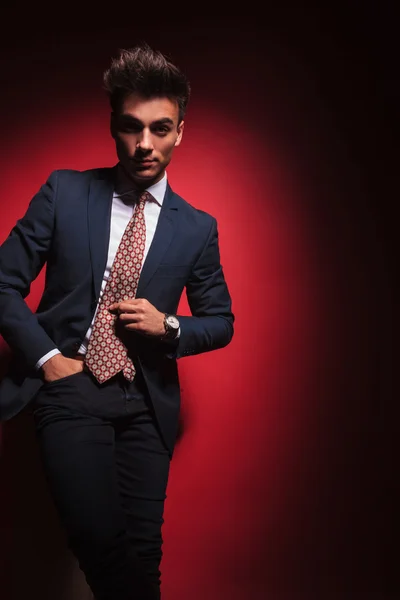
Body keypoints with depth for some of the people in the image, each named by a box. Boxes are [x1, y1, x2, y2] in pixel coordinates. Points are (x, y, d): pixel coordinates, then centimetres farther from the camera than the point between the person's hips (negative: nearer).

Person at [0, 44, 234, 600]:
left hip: (146, 401, 2)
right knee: (99, 537, -17)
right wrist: (46, 358, -7)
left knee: (143, 550, -1)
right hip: (69, 386, -1)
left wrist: (169, 327, -6)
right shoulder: (64, 192, 1)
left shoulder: (198, 228, 4)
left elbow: (221, 322, 13)